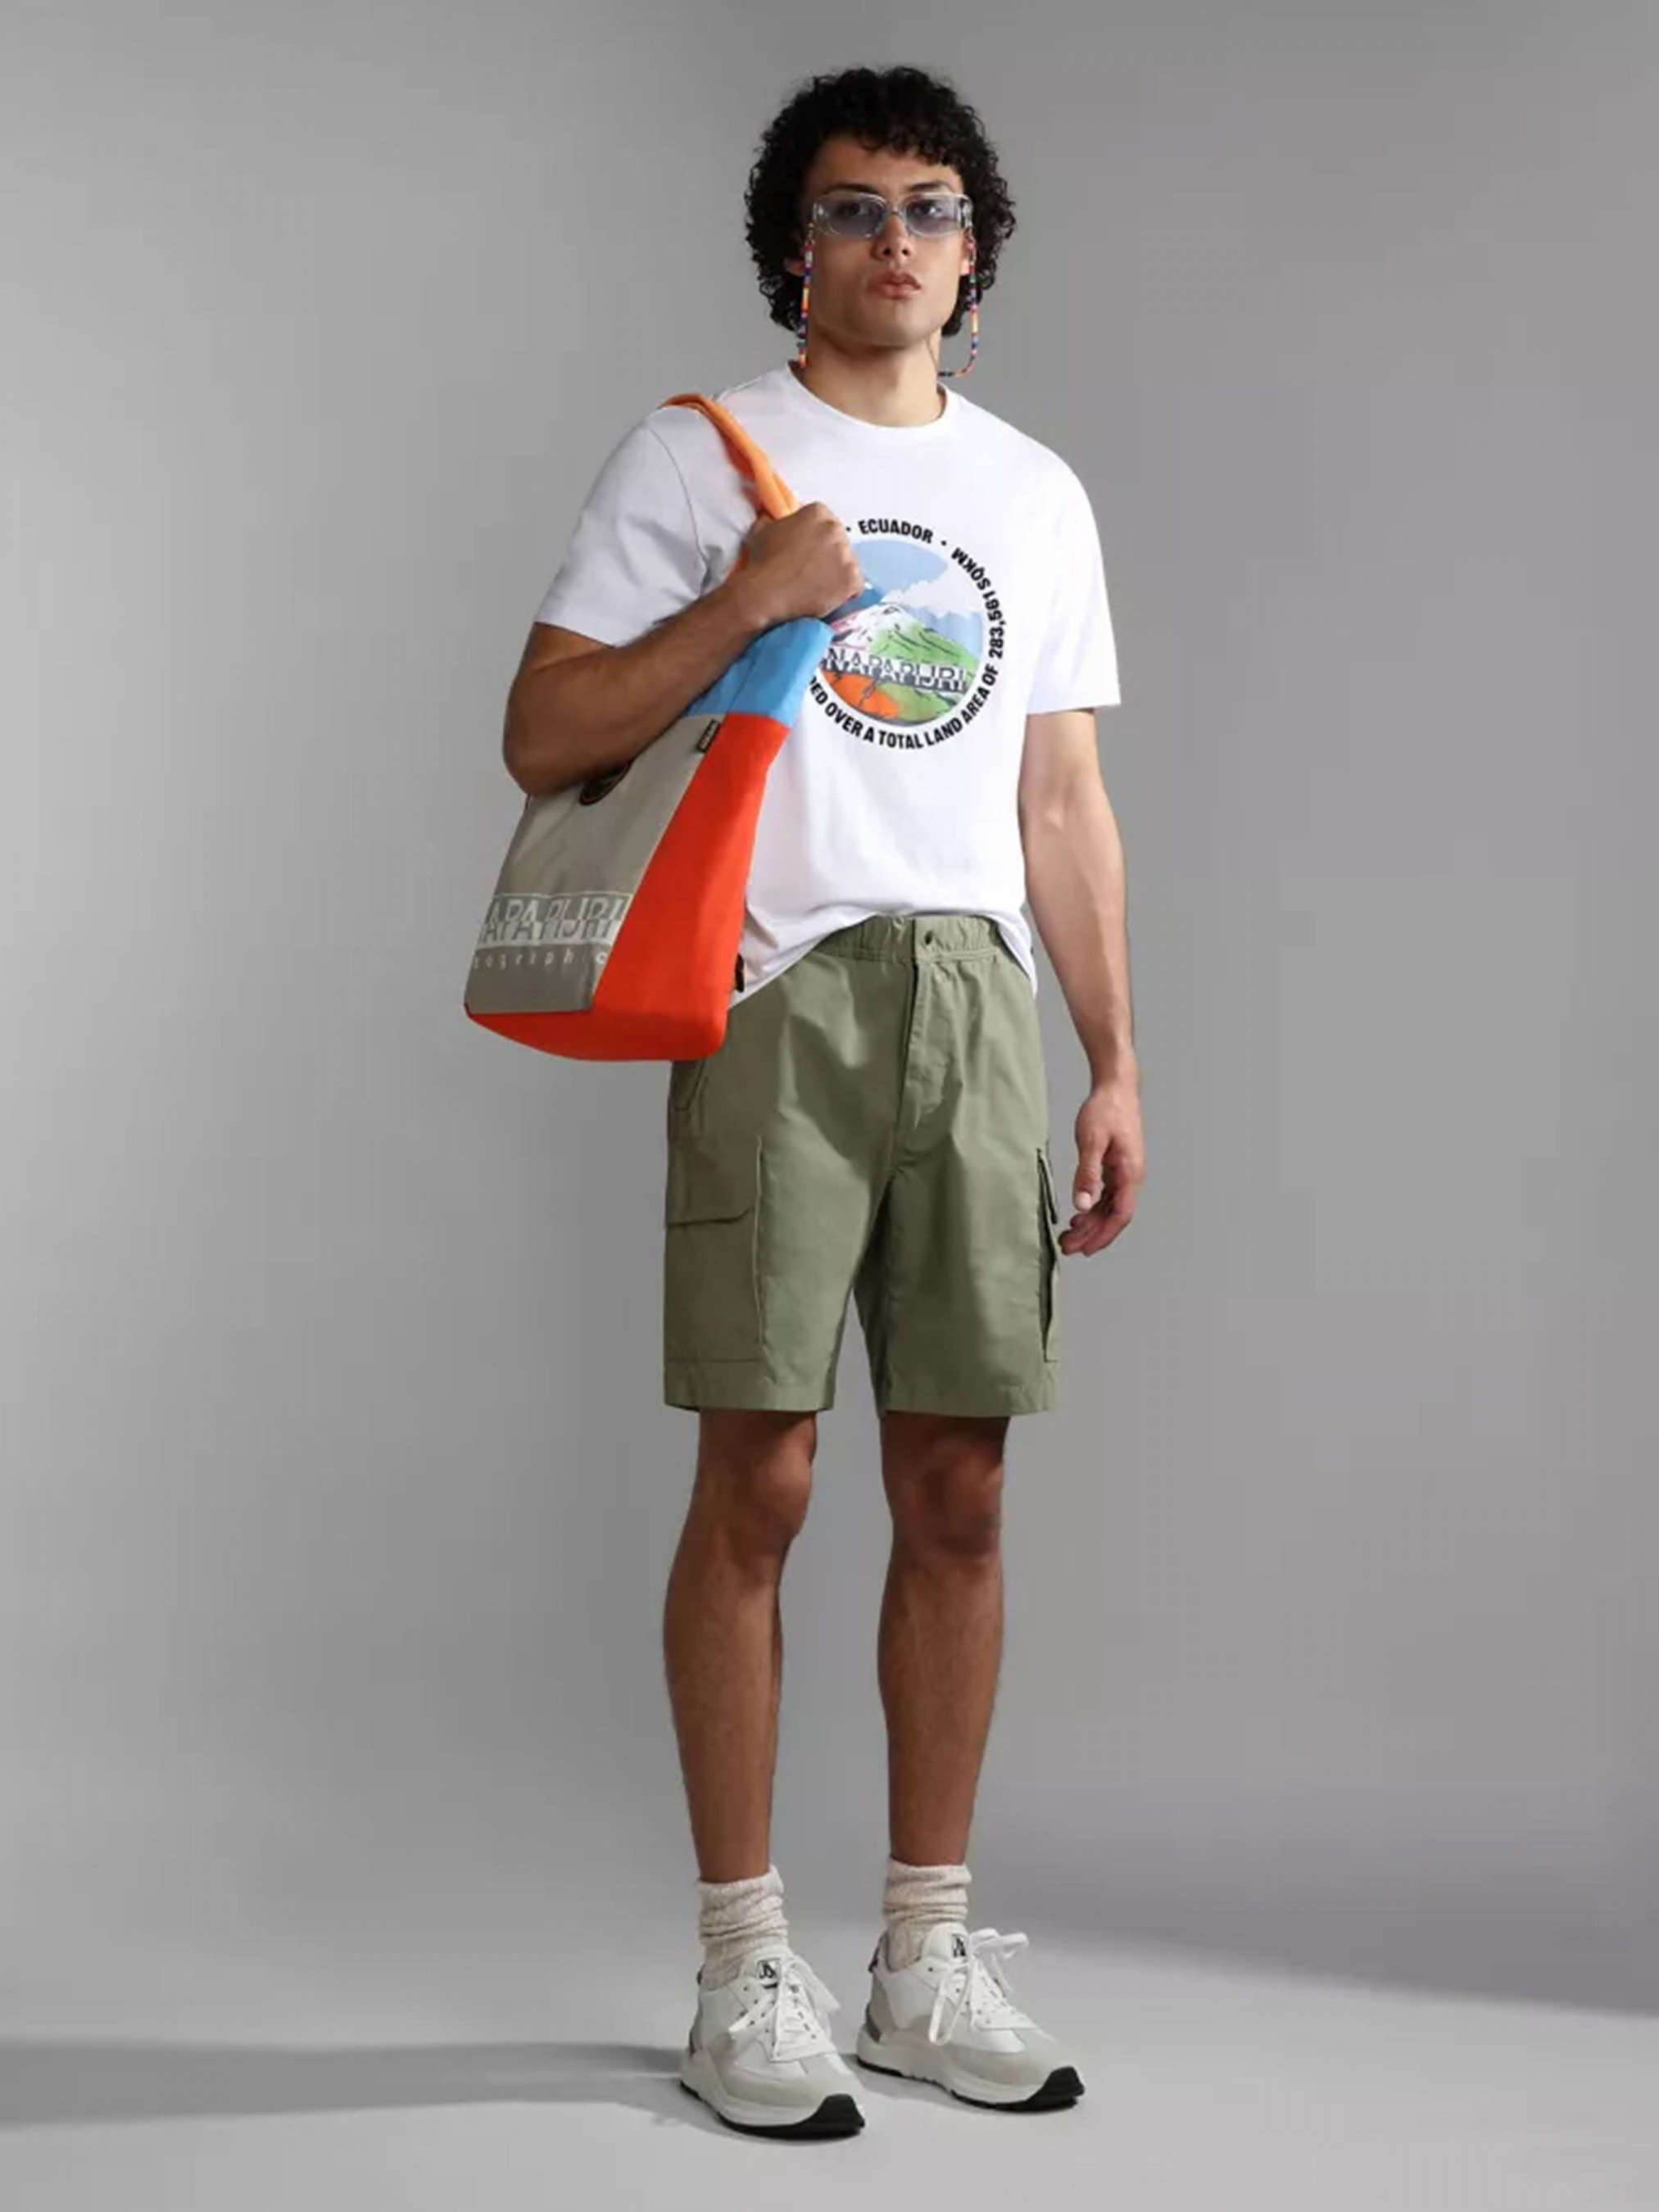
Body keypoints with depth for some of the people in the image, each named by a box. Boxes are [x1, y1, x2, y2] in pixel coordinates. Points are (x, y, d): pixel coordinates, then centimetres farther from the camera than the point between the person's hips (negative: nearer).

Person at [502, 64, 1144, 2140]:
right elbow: (542, 737, -3)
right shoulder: (692, 456, 4)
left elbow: (1065, 803, 17)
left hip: (979, 1004, 4)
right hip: (778, 1000, -4)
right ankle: (746, 1969, 6)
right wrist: (751, 598, -14)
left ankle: (927, 1958, 16)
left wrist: (1117, 1068, 11)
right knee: (758, 1477, -4)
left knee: (957, 1484, 5)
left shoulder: (1036, 491, 17)